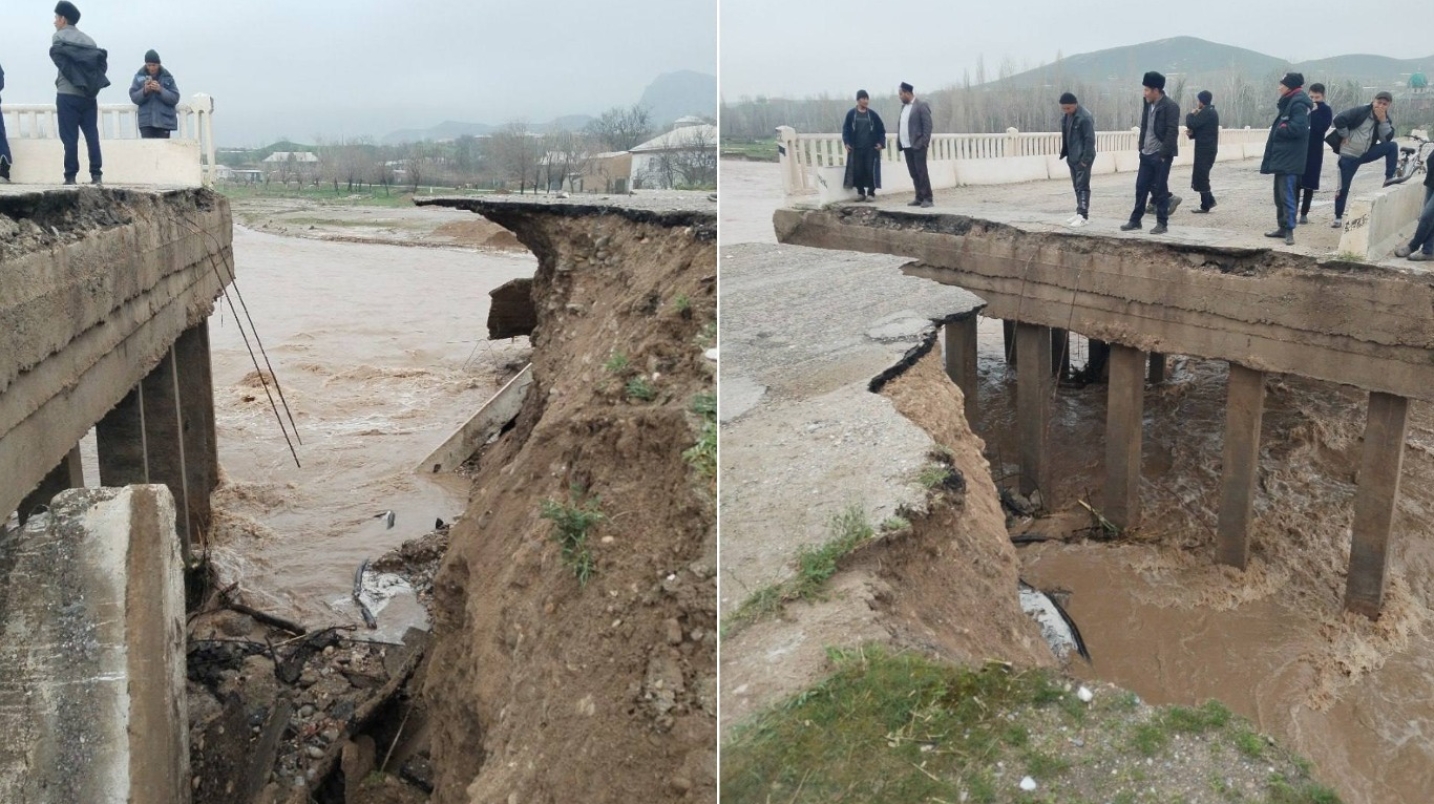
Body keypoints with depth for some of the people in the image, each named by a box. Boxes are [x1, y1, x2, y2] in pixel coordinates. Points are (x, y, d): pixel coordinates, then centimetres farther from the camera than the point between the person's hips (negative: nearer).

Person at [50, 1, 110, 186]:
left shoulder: (59, 36, 1)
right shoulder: (87, 39, 17)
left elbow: (57, 55, -14)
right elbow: (101, 61, 8)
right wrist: (92, 81, 3)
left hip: (68, 95, -5)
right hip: (88, 94, 5)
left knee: (70, 137, -4)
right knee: (92, 135, 4)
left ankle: (71, 176, -5)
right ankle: (96, 174, -1)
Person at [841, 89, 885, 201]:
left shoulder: (872, 114, 3)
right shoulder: (851, 113, 1)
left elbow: (881, 129, 8)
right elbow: (846, 129, 5)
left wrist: (881, 143, -3)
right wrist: (847, 143, -6)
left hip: (871, 148, 0)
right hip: (856, 148, 0)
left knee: (870, 170, -3)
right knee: (857, 171, 1)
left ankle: (871, 193, 4)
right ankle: (861, 192, 13)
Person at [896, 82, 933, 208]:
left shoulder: (921, 105, -6)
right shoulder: (903, 107, 16)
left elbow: (927, 125, -10)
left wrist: (923, 142, -17)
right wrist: (899, 142, 6)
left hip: (918, 145, -7)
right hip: (907, 145, 7)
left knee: (921, 172, -7)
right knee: (914, 173, 8)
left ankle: (927, 198, -4)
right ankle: (919, 198, 12)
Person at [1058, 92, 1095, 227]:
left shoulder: (1084, 117, -18)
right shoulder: (1066, 117, 9)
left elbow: (1090, 139, -19)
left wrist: (1086, 158, -20)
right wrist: (1065, 154, 11)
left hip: (1082, 159, -9)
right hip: (1072, 158, 9)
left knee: (1082, 186, -7)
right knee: (1077, 187, 13)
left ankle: (1084, 216, -5)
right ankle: (1080, 213, 20)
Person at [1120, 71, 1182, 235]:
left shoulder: (1170, 106, -13)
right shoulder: (1149, 105, 10)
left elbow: (1172, 132, -17)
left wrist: (1163, 154, -19)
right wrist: (1141, 147, 10)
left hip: (1160, 155, -7)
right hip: (1146, 154, 7)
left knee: (1160, 189, -1)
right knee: (1141, 187, 9)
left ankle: (1162, 223, 6)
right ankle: (1135, 220, 16)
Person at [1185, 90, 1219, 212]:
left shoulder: (1206, 112, -16)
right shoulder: (1211, 112, 17)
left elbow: (1191, 124, -21)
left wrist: (1191, 115, -2)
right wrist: (1192, 133, 2)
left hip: (1204, 149, -10)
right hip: (1208, 148, 10)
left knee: (1200, 177, -5)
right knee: (1201, 176, 16)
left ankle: (1205, 205, -2)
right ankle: (1210, 201, 18)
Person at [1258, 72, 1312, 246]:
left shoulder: (1298, 104, -14)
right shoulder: (1288, 102, 17)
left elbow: (1298, 128, -24)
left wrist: (1279, 129, -12)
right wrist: (1279, 129, 4)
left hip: (1290, 159, -11)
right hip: (1282, 156, 11)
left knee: (1287, 194, -12)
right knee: (1280, 194, 15)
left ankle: (1289, 230, -11)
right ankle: (1282, 227, 23)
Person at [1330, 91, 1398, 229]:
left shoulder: (1385, 119, 4)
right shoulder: (1360, 112, -12)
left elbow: (1387, 139, -10)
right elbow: (1338, 119, -21)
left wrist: (1382, 120, -17)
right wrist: (1345, 136, -14)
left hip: (1366, 153, 4)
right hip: (1349, 155, -4)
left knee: (1392, 146, -17)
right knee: (1343, 187, -3)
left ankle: (1389, 180, -11)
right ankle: (1338, 217, 12)